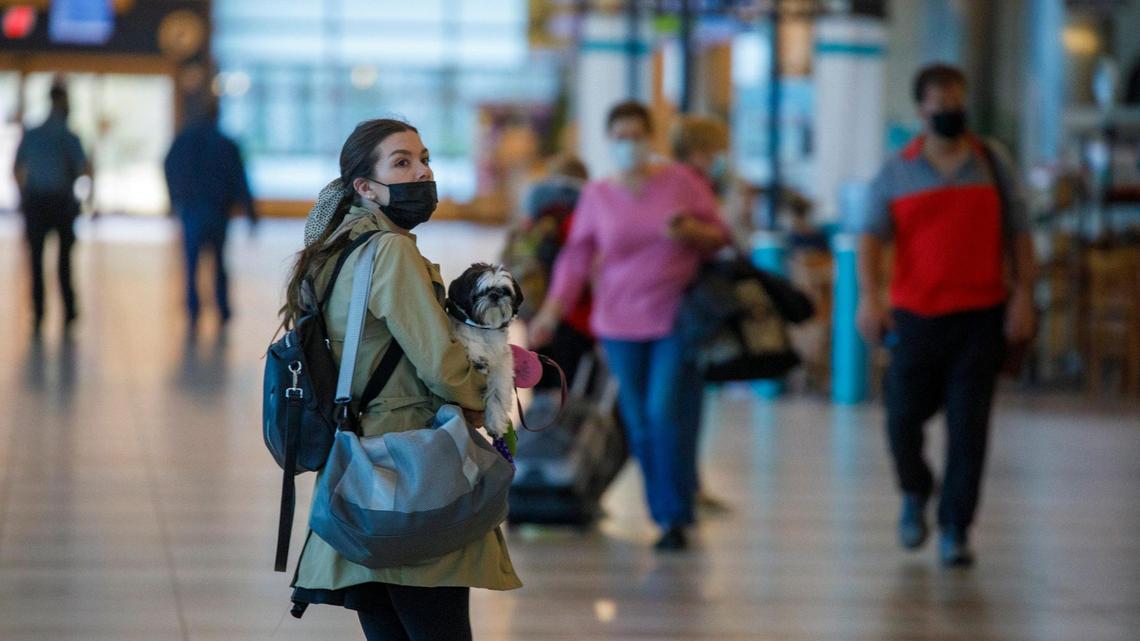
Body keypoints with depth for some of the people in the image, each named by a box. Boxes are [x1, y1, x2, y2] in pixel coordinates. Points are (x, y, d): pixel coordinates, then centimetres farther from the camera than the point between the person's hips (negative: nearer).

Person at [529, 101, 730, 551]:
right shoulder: (596, 196, 5)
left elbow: (719, 236, 6)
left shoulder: (680, 181, 1)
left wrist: (692, 231, -15)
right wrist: (552, 310, -7)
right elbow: (577, 256, 2)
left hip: (677, 319, -2)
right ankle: (663, 514, 15)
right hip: (622, 324, 2)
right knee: (639, 425, 2)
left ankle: (676, 517, -3)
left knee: (667, 412, -13)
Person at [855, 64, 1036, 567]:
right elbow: (872, 235, -3)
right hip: (916, 316, 0)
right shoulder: (896, 172, 5)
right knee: (904, 418, 3)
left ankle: (955, 530, 1)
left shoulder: (992, 163, 8)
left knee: (968, 426, -5)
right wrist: (869, 296, -18)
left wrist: (1022, 296, -2)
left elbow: (1018, 234, 8)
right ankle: (915, 496, 32)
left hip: (981, 317, 0)